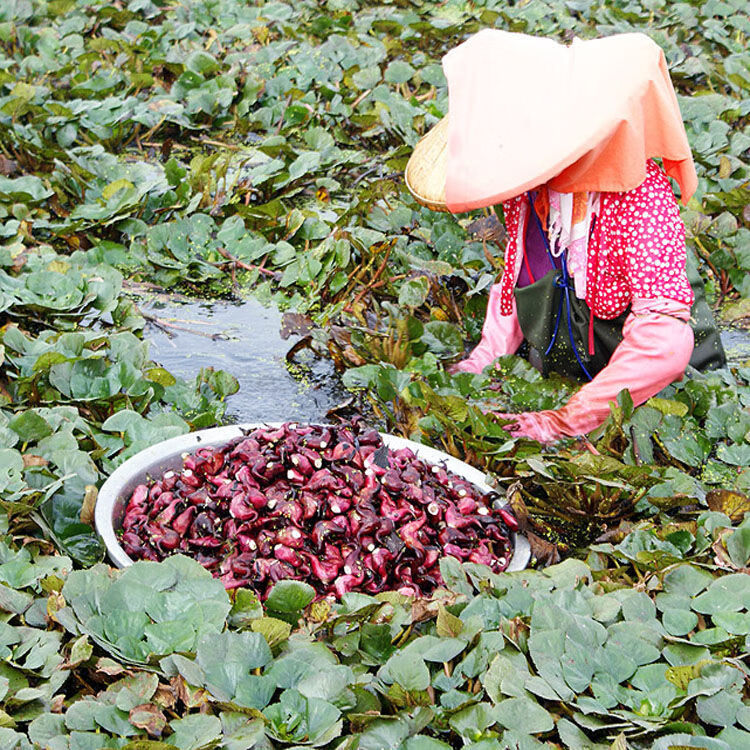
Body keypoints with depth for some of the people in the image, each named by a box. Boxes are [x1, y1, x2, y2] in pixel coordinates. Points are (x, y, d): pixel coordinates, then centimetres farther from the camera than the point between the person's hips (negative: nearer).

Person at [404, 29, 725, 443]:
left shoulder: (639, 195, -26)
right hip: (559, 381, 6)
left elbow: (664, 345, -32)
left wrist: (564, 422, -31)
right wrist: (484, 360, -2)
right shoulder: (525, 182, -7)